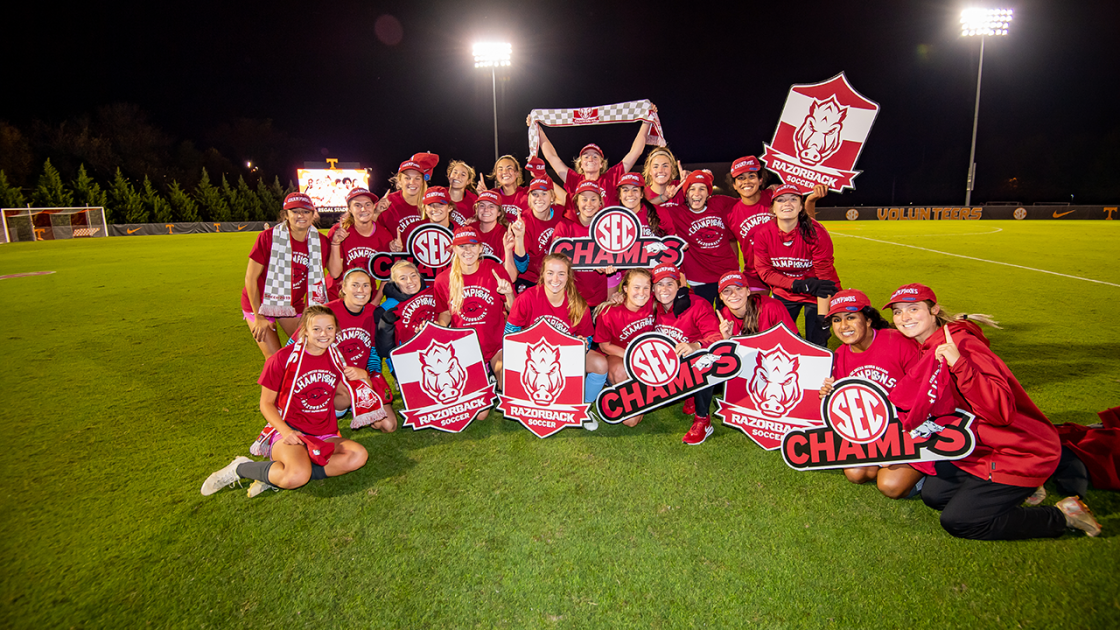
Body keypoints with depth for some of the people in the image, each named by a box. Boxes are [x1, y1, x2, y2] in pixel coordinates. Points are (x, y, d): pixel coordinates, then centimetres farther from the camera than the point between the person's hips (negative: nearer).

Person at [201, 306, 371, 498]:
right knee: (296, 475, -36)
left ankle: (275, 476, -16)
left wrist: (360, 374, -4)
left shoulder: (335, 357, 8)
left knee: (358, 455, -28)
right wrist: (285, 431, -18)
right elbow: (266, 403, -1)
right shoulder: (284, 358, -5)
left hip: (325, 435, 5)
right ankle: (241, 468, -3)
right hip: (290, 430, -4)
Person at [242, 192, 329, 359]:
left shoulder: (319, 242, -9)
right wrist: (259, 317, -12)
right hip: (260, 304, -3)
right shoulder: (268, 237, -19)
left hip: (293, 305, 4)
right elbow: (251, 278, -14)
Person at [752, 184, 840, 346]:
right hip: (784, 294, 3)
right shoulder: (762, 233, -15)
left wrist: (824, 318, -22)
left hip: (815, 296, -2)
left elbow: (825, 277, -19)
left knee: (816, 345, -2)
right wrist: (800, 285, -22)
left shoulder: (816, 233, -22)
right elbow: (764, 271, -11)